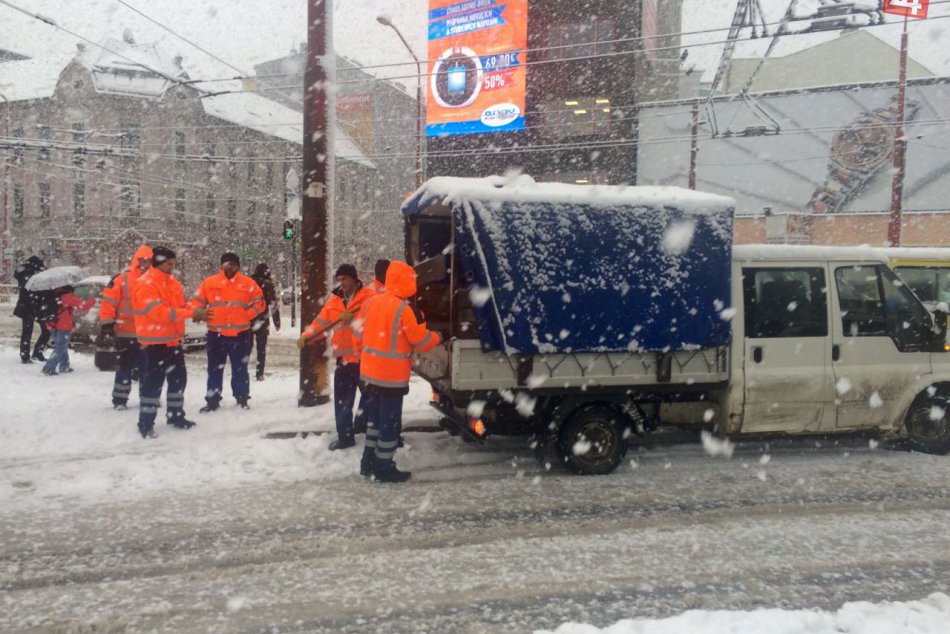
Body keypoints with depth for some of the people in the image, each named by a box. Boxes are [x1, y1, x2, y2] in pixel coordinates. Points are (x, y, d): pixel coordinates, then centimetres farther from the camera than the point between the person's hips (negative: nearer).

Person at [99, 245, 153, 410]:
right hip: (126, 334, -4)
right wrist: (107, 325, -12)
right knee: (125, 367, 3)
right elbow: (108, 302, -9)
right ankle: (119, 399, 12)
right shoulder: (122, 279, -7)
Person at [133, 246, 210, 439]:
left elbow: (183, 304, 14)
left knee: (179, 378, 16)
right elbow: (159, 312, -26)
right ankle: (146, 422, 6)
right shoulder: (145, 285, -17)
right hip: (154, 343, -8)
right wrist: (191, 313, -28)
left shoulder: (173, 284, 10)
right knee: (152, 382, -3)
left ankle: (176, 416, 29)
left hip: (173, 340, 9)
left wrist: (196, 312, -10)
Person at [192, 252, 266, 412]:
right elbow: (197, 301, 8)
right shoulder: (209, 282, 1)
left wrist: (246, 316, -6)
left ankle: (242, 399, 20)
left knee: (240, 369, 9)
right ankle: (212, 400, 17)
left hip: (240, 334, 0)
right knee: (215, 369, 8)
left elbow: (259, 303, 5)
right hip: (216, 334, 1)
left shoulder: (248, 283, 0)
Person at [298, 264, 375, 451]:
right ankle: (345, 436, 22)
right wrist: (306, 336, -8)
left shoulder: (369, 297, -7)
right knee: (342, 400, 10)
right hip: (344, 357, 6)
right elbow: (321, 323, 7)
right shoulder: (334, 301, 11)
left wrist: (353, 317, -31)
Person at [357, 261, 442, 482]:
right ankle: (384, 468, 11)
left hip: (369, 373, 7)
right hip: (392, 376, -7)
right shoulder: (405, 309, -18)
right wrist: (438, 337, 9)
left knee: (375, 419, 19)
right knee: (390, 423, 4)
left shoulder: (371, 302, 4)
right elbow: (421, 341, -11)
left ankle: (368, 463, 27)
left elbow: (360, 335, 12)